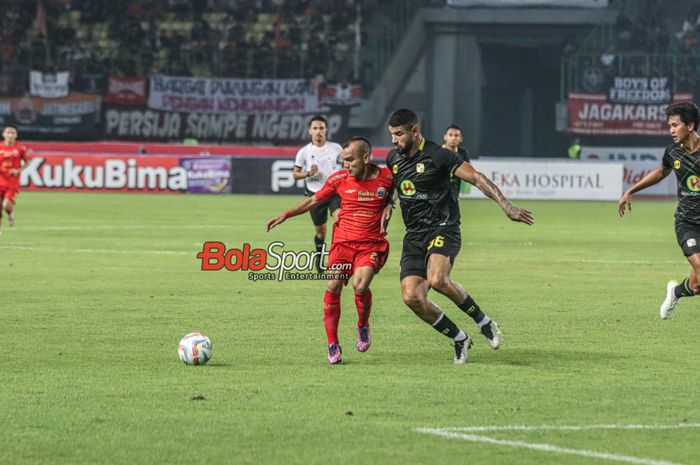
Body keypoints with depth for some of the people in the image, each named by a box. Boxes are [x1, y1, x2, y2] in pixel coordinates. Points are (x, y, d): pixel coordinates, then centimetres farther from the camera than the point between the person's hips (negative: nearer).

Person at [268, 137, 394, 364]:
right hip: (343, 241, 3)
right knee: (333, 287, -9)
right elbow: (314, 200, 13)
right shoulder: (339, 179, 0)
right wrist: (285, 215, 11)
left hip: (372, 243, -3)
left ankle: (363, 326, 8)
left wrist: (388, 207, -4)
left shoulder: (387, 177, -5)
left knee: (360, 286, -24)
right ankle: (333, 345, 3)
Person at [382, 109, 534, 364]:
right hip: (414, 235, 6)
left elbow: (476, 178, -13)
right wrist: (387, 205, 16)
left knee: (437, 280, -34)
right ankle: (459, 338, 8)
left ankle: (482, 320, -9)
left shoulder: (437, 156, -10)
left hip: (442, 228, -6)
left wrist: (506, 205, -21)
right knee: (412, 297, -12)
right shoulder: (393, 158, 10)